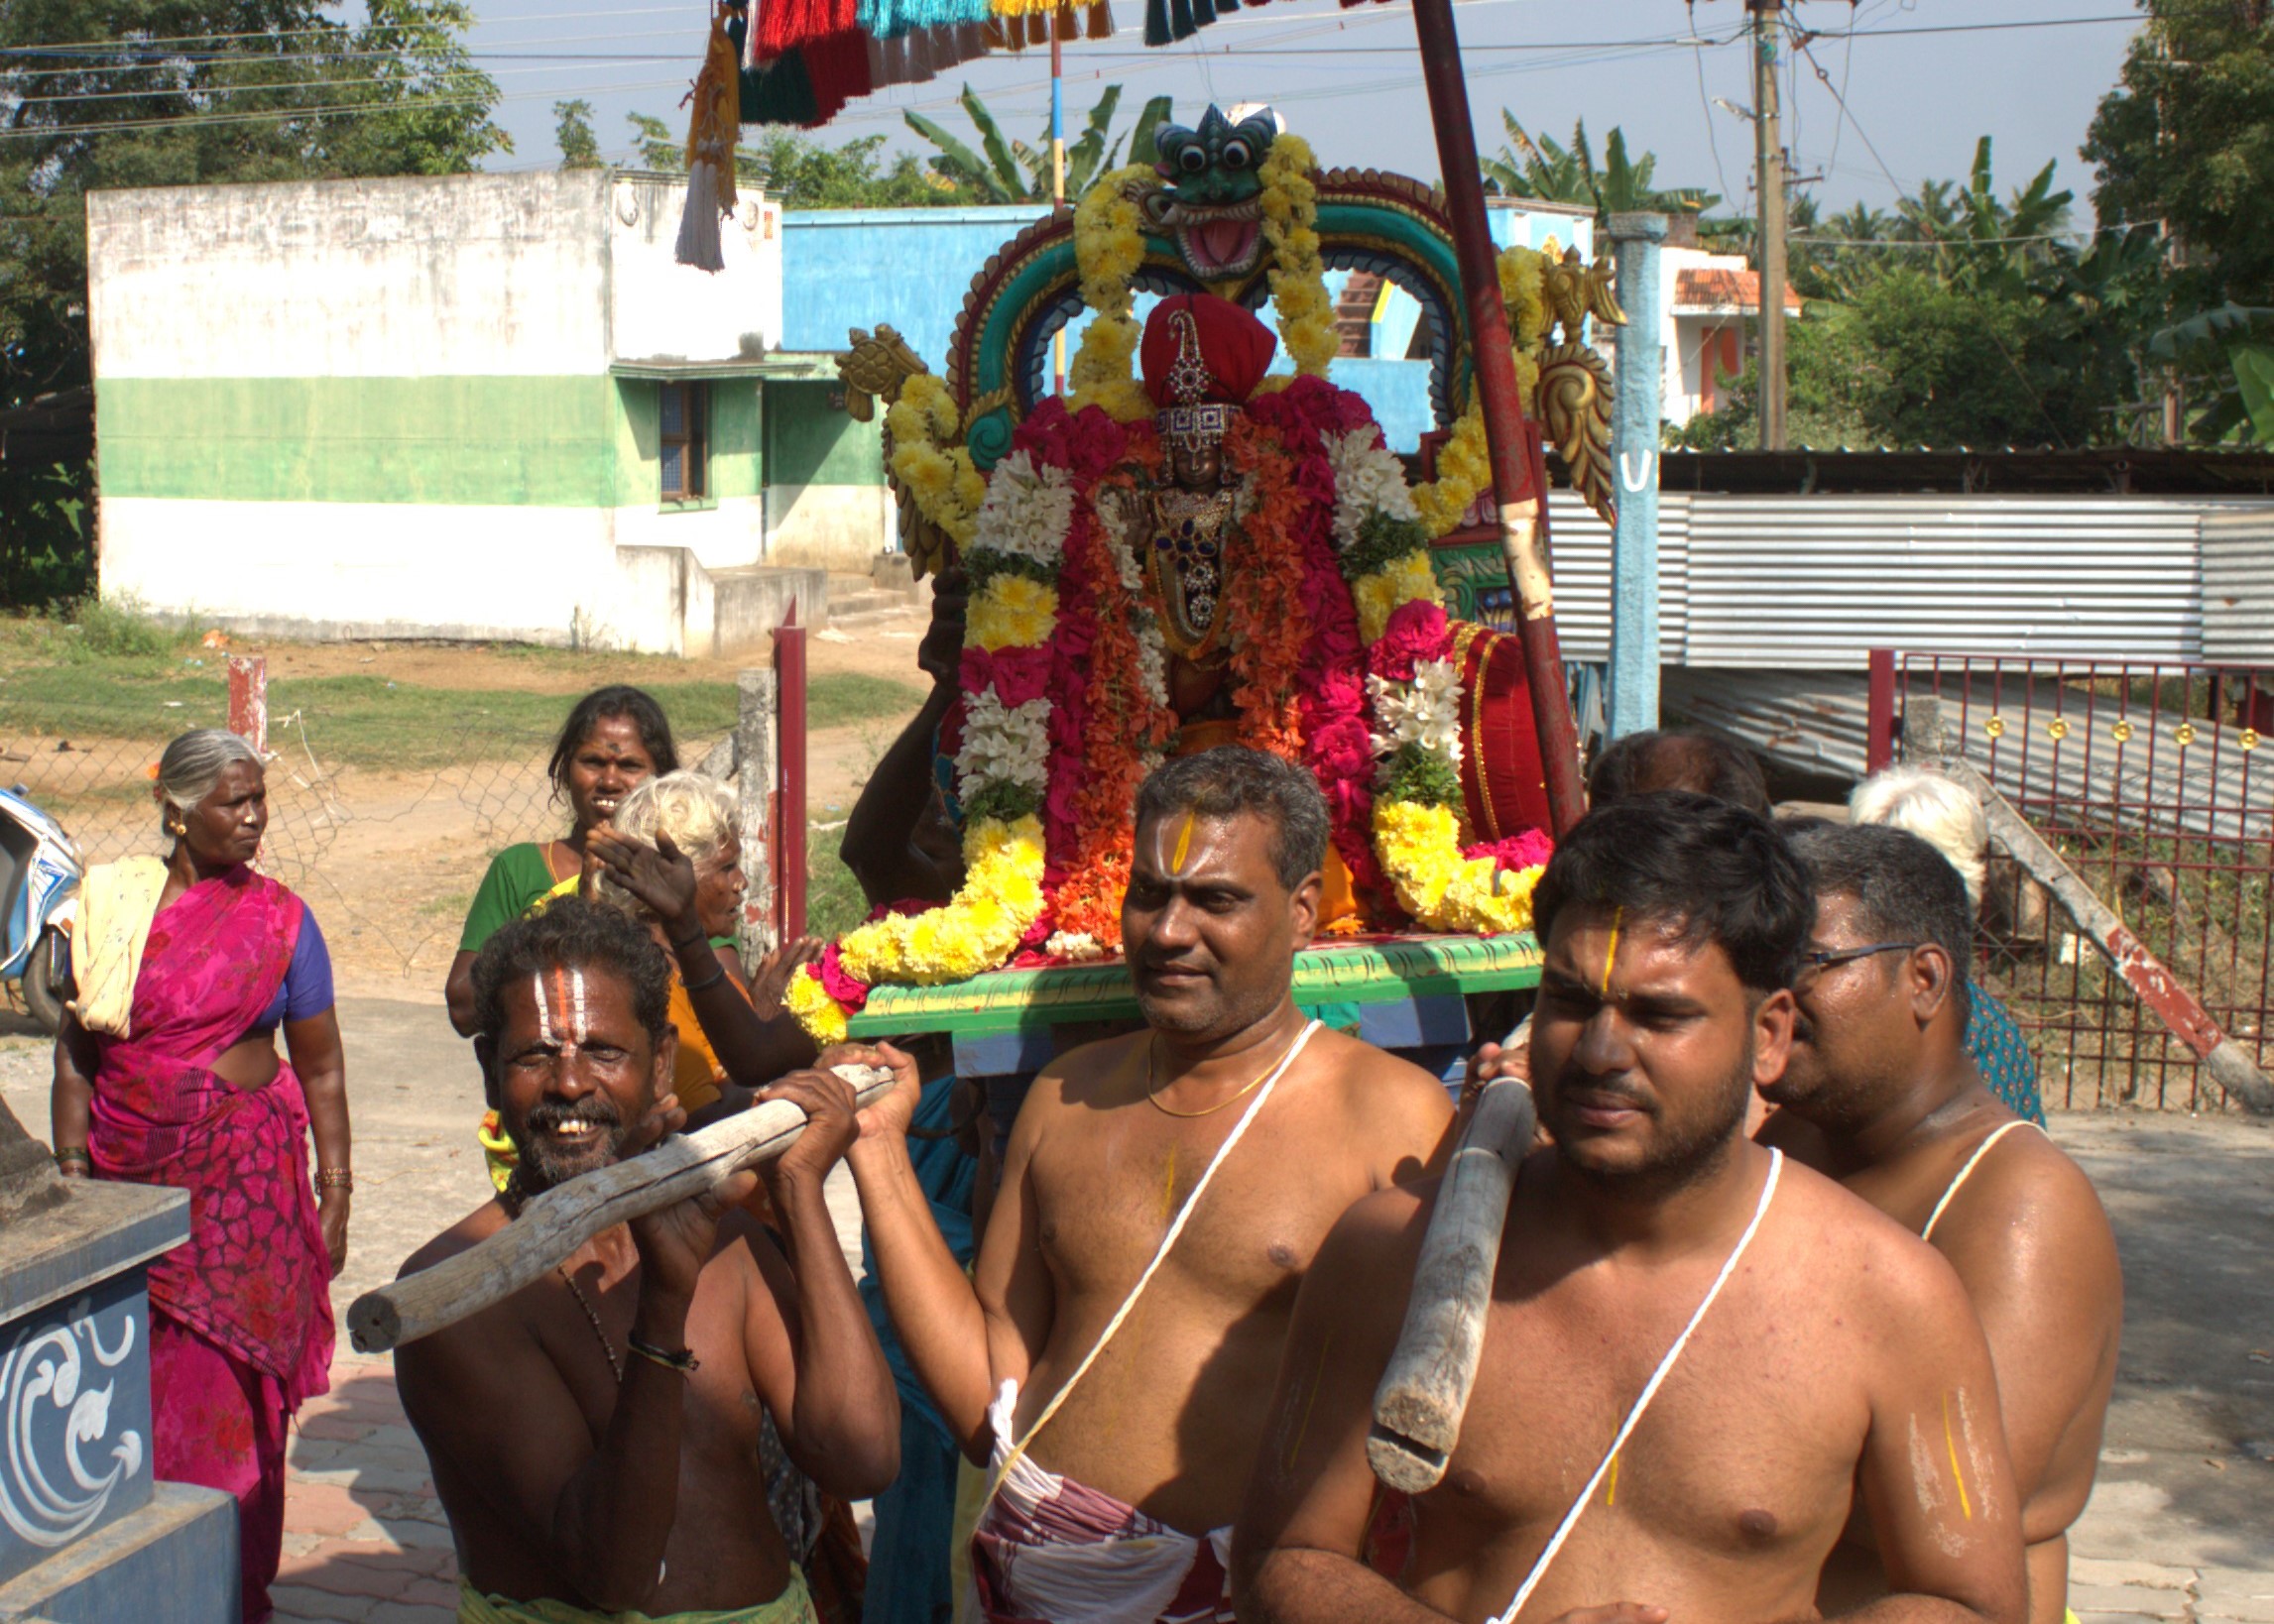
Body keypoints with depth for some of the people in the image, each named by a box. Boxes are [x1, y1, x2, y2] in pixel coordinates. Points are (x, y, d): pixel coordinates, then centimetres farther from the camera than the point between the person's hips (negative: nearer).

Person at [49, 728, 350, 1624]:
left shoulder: (280, 919, 0)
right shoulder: (112, 904, 3)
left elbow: (321, 1068, 3)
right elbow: (77, 1052, 7)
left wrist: (334, 1192, 0)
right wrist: (71, 1174, 2)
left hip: (245, 1177, -1)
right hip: (129, 1177, 2)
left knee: (228, 1393, 0)